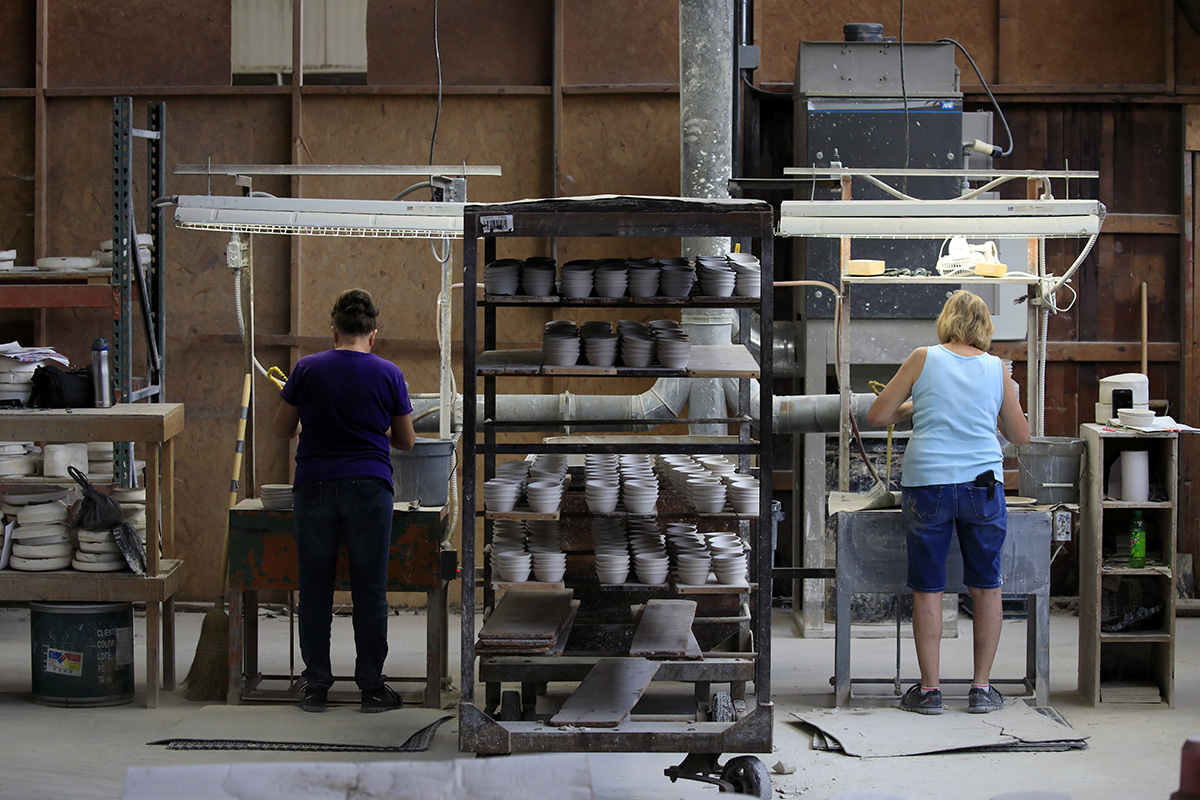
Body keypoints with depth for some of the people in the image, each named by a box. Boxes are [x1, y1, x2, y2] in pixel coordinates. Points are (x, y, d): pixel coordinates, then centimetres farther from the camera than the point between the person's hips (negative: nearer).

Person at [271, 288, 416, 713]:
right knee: (370, 590, 4)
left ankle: (316, 686, 10)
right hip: (369, 487, -1)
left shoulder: (308, 369, 1)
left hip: (314, 487, 1)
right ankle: (371, 687, 7)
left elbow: (281, 429, 10)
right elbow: (406, 441, 10)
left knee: (315, 588, 7)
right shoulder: (388, 374, 1)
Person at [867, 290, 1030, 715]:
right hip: (984, 484, 1)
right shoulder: (997, 368, 7)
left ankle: (929, 689, 9)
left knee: (927, 589, 6)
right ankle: (982, 688, 14)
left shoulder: (924, 358, 3)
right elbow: (1020, 434, 16)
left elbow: (877, 415, 5)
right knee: (986, 587, 11)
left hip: (927, 484, -1)